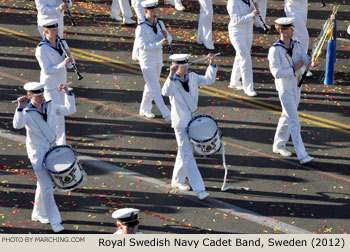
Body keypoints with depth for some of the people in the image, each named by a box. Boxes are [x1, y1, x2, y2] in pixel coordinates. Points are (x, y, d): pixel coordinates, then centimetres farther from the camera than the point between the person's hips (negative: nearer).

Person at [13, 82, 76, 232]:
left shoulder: (50, 106, 3)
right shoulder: (27, 113, -14)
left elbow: (69, 110, 6)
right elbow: (17, 125, -32)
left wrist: (67, 93, -4)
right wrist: (20, 107, -41)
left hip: (52, 151, 6)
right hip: (38, 154, -6)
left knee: (43, 185, 19)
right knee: (47, 187, -8)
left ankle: (38, 214, 35)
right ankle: (54, 221, -2)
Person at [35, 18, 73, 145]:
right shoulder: (41, 49, -18)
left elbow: (69, 65, 3)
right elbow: (47, 70, -22)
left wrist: (69, 61, -20)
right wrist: (62, 64, -32)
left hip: (61, 83, 7)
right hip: (50, 85, -7)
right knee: (58, 116, -11)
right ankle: (62, 145, -8)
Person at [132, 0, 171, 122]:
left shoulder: (159, 24, 1)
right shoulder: (141, 28, -19)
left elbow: (169, 39, 3)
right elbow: (143, 46, -25)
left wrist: (166, 36, -21)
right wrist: (160, 44, -35)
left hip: (158, 59, 7)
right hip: (147, 60, -7)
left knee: (150, 86, 18)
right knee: (155, 89, -7)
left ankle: (145, 109, 33)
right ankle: (166, 114, -10)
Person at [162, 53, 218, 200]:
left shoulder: (192, 77, 4)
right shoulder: (173, 82, -16)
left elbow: (208, 80, 13)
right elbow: (166, 92, -36)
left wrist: (212, 65, 0)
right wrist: (172, 75, -46)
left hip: (193, 120, 7)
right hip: (180, 123, -7)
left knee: (184, 153, 20)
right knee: (188, 156, -6)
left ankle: (177, 180, 37)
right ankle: (199, 189, -9)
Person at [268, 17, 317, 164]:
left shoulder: (297, 45, 3)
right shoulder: (275, 50, -17)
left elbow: (305, 59, -6)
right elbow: (276, 73, -23)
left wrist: (312, 63, -28)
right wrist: (295, 68, -22)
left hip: (296, 86, 7)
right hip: (285, 88, -7)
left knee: (287, 117, 19)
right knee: (294, 122, -9)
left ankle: (278, 145, 36)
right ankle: (302, 155, -12)